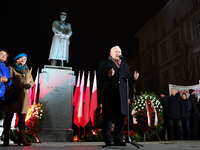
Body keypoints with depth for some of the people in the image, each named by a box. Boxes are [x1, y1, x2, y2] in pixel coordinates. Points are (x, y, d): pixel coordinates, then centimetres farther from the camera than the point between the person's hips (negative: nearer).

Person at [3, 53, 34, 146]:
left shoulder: (27, 70, 21)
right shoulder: (11, 68, 5)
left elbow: (32, 81, 18)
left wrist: (29, 85, -5)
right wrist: (22, 85, -18)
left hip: (23, 96, 4)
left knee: (22, 118, 2)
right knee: (9, 117, 0)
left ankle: (22, 138, 4)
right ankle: (6, 139, 7)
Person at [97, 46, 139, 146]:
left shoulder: (125, 66, 27)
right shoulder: (104, 63, 13)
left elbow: (128, 79, 19)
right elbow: (100, 77, 0)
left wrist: (134, 78, -3)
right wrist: (108, 74, -19)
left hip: (122, 94, 4)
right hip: (109, 94, -4)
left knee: (121, 116, 2)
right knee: (108, 116, -3)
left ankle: (118, 140, 10)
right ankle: (108, 140, 5)